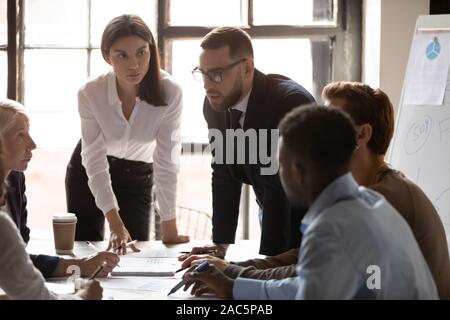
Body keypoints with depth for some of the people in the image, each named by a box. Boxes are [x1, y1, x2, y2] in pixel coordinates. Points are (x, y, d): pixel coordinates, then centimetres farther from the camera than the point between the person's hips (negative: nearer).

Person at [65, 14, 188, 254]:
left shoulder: (170, 92, -28)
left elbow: (166, 160, -24)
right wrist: (116, 224, -37)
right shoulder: (90, 94, -28)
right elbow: (95, 162, -28)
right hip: (87, 174, 0)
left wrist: (169, 228, -25)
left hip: (137, 176, 1)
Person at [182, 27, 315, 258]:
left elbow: (285, 188, -33)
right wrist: (220, 244, -4)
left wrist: (267, 258, -36)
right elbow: (224, 175, 2)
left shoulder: (290, 102, -30)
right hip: (274, 213, 6)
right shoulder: (214, 105, -7)